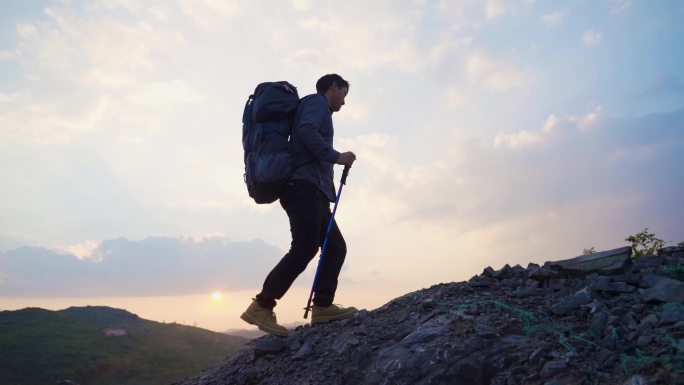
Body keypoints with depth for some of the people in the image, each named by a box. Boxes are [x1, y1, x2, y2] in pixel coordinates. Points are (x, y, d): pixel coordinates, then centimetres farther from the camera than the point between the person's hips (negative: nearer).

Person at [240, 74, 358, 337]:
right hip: (305, 186, -10)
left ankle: (322, 307, 2)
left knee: (335, 247, 4)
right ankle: (261, 307, -12)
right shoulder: (317, 101, 5)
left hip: (311, 191, 10)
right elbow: (307, 131, -15)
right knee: (304, 249, -17)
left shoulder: (317, 108, 32)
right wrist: (336, 156, -12)